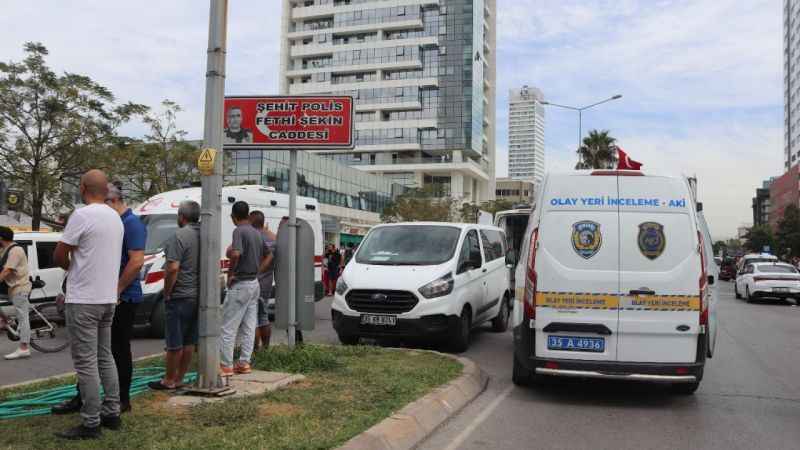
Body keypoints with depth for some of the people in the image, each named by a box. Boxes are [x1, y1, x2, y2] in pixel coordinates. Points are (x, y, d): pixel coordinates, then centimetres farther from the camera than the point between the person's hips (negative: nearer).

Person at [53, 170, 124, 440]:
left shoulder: (82, 215, -15)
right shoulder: (116, 217, 9)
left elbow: (58, 257, -10)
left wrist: (71, 268, 8)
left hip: (84, 301, -8)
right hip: (108, 298, 8)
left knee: (86, 363, -3)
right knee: (105, 358, 16)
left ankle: (90, 424, 0)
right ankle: (112, 413, 21)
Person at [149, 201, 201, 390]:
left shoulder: (180, 236, -16)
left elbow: (173, 268, -23)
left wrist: (167, 293, -12)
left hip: (180, 296, -8)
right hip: (199, 296, 8)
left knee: (175, 342, 1)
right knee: (190, 341, 12)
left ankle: (169, 380, 9)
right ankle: (179, 378, 20)